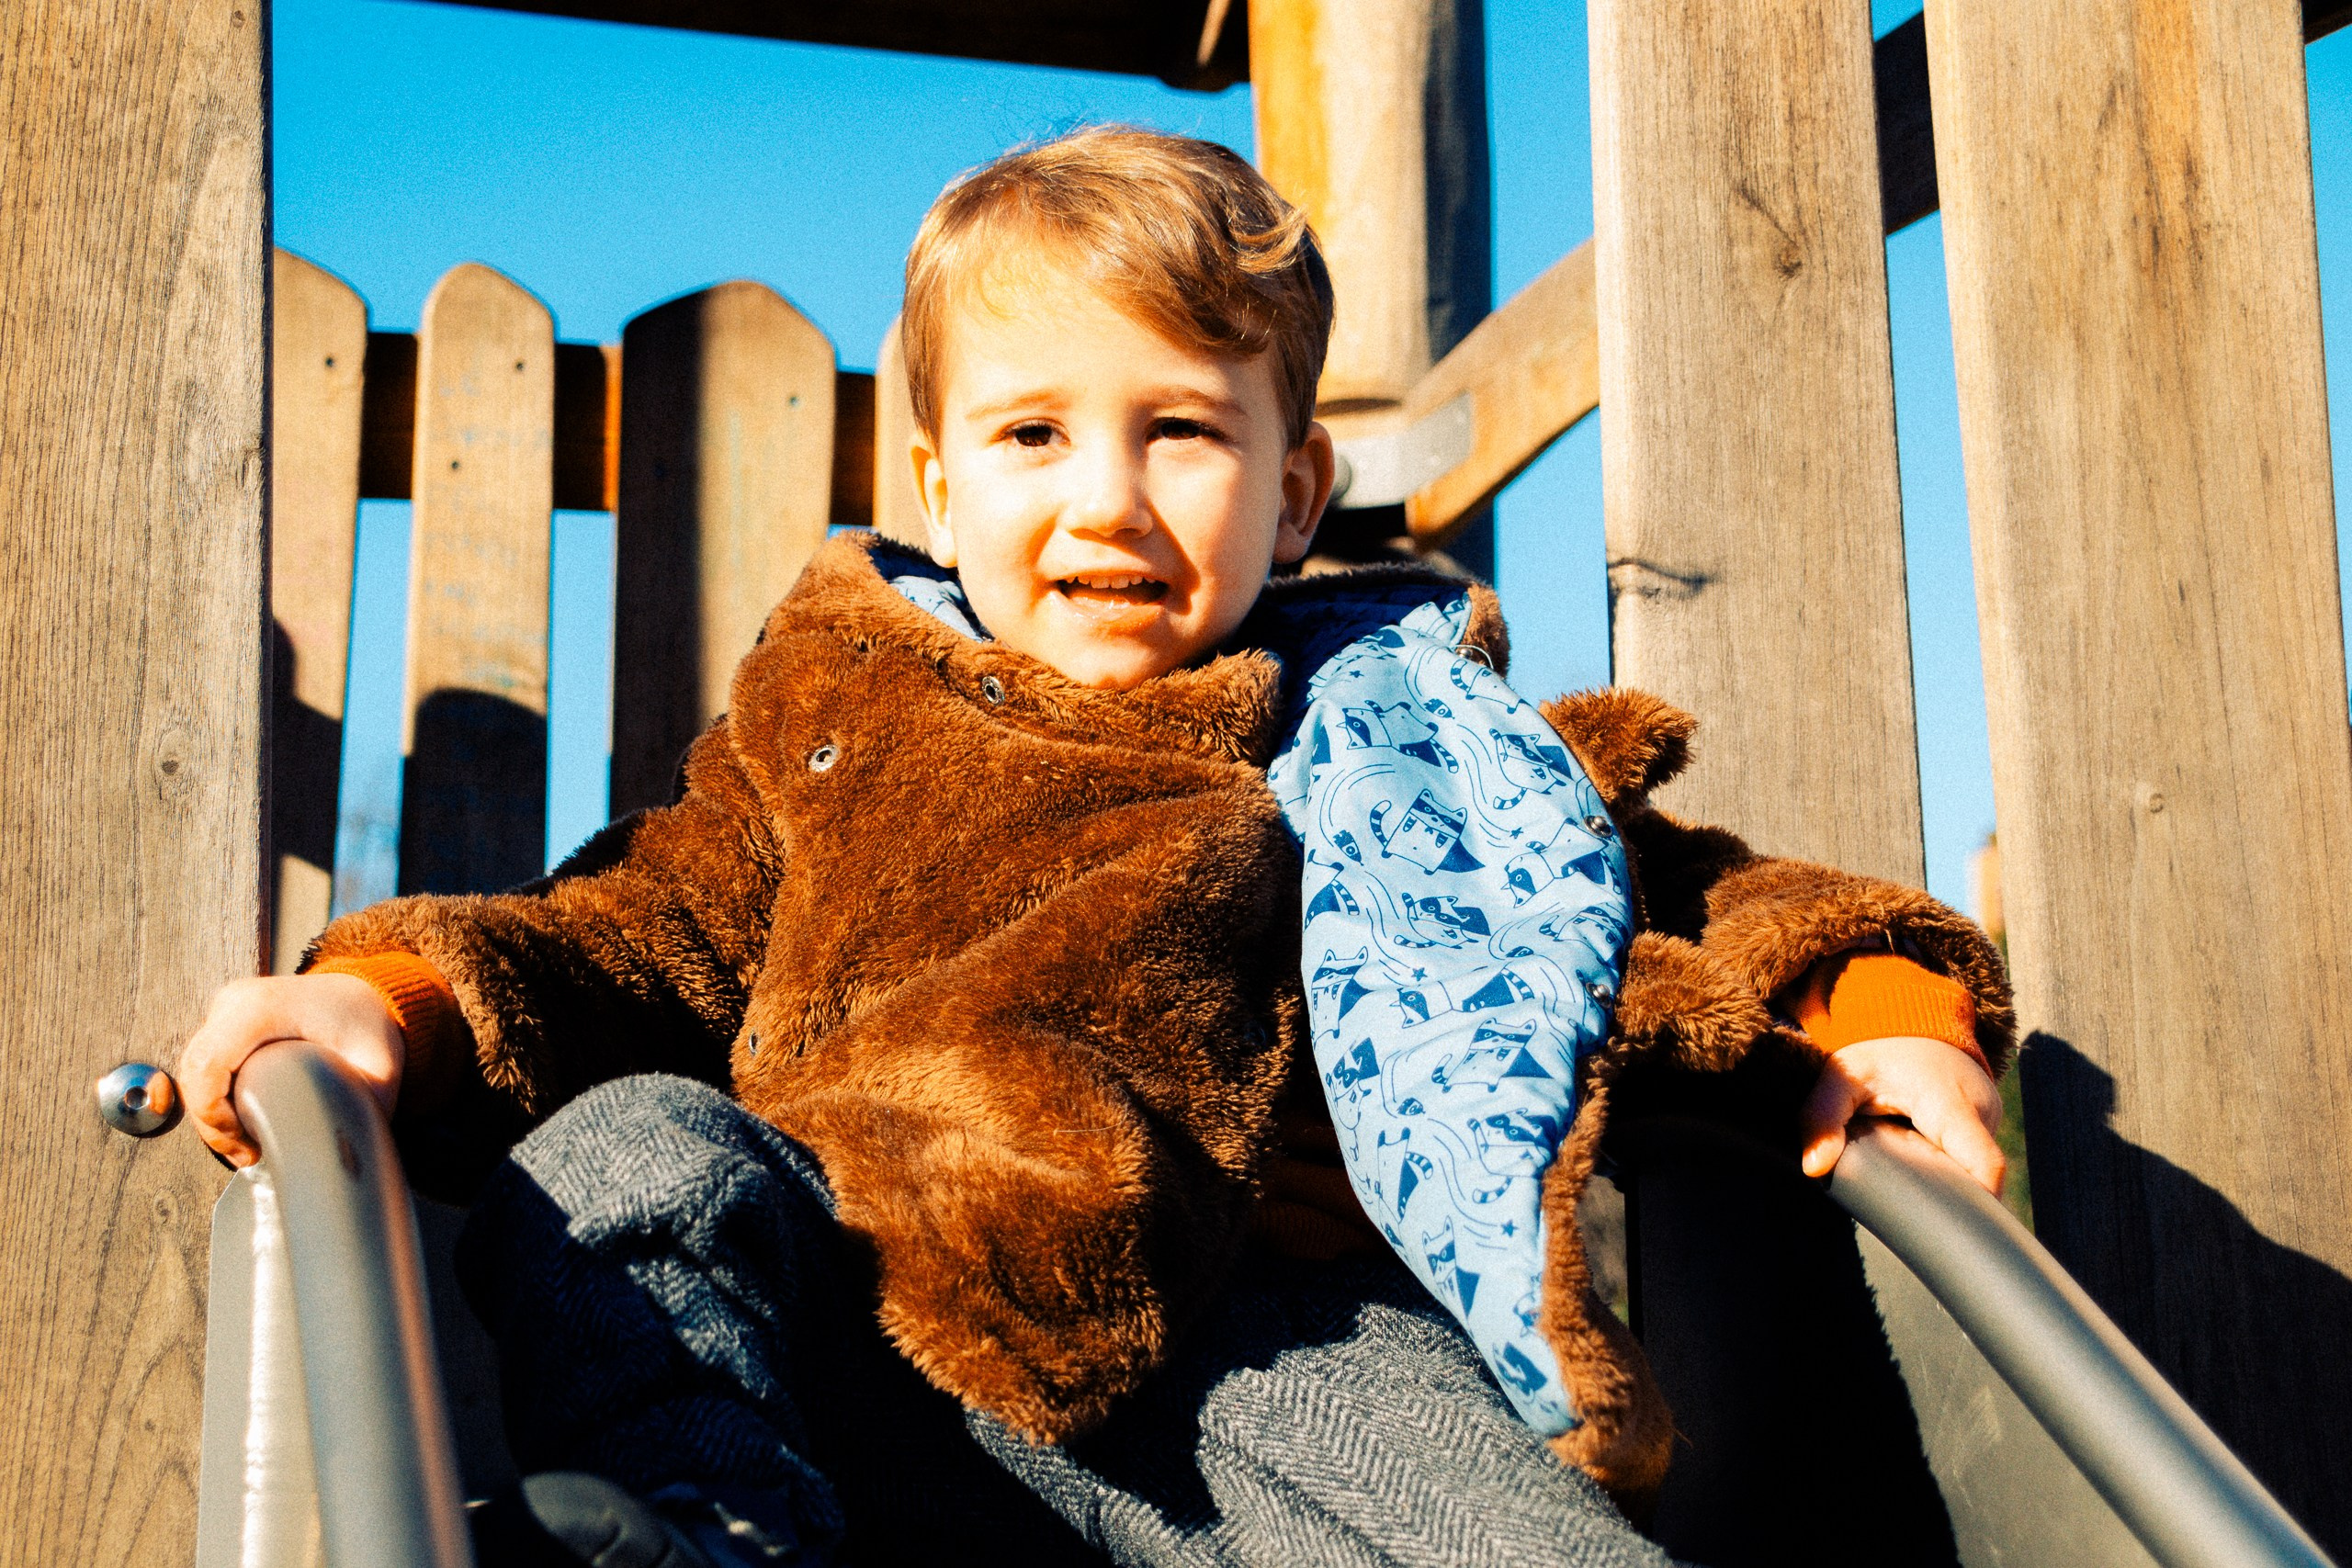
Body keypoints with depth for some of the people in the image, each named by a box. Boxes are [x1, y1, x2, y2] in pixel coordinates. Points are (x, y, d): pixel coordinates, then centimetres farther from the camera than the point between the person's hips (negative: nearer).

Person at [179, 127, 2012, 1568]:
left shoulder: (1386, 732, 24)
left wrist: (1879, 1001, 6)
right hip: (848, 1329, 2)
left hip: (1248, 1348, -1)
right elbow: (649, 930, 24)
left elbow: (1687, 894, 28)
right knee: (630, 1152, -26)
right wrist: (407, 1000, 3)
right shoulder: (840, 712, 26)